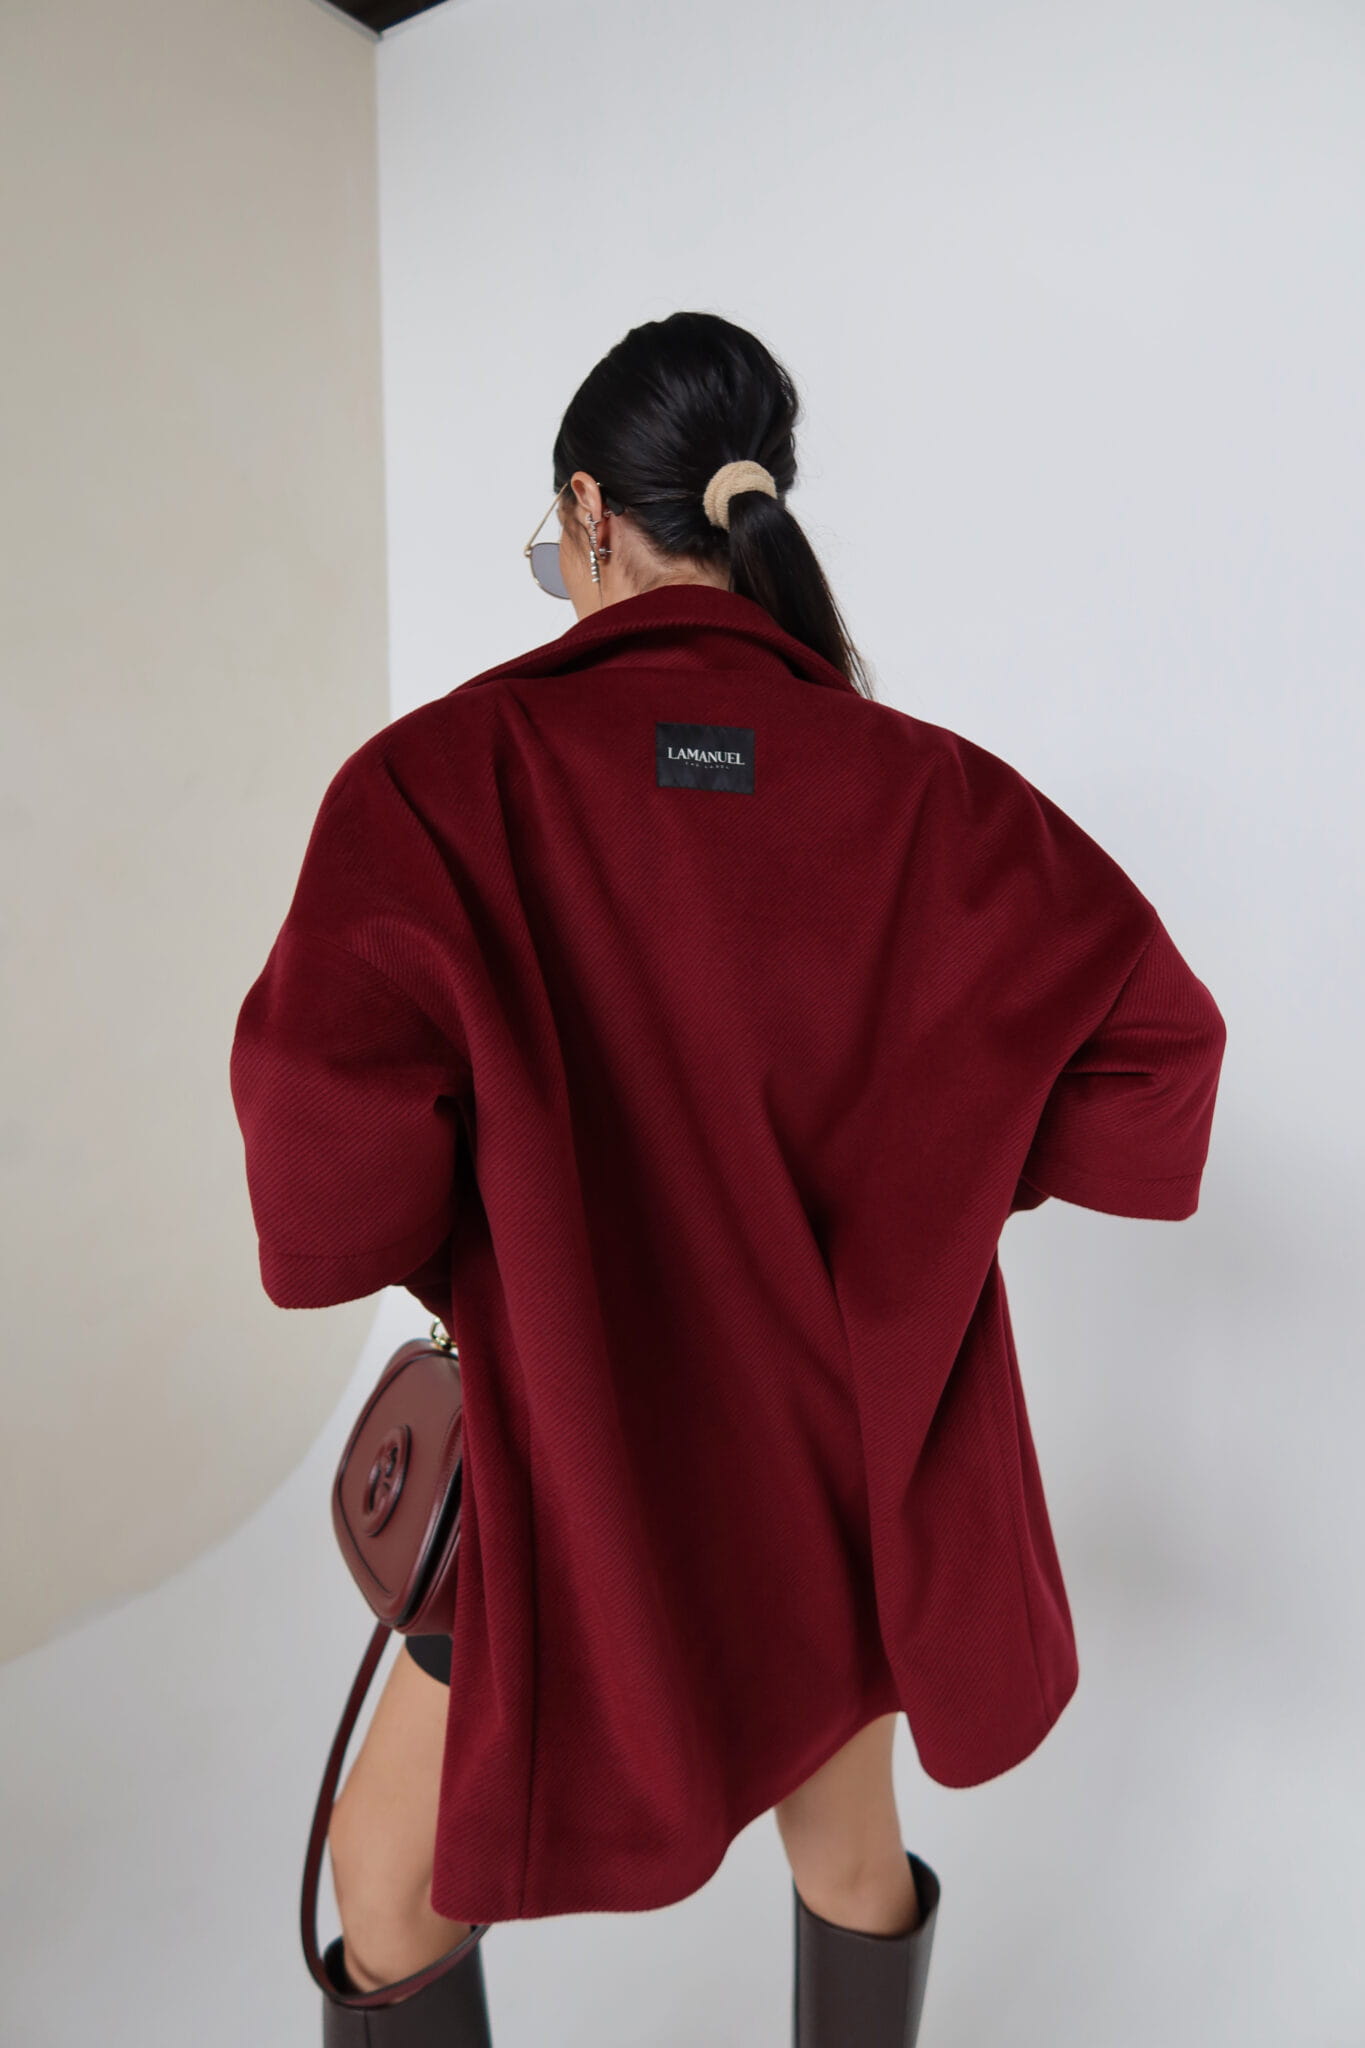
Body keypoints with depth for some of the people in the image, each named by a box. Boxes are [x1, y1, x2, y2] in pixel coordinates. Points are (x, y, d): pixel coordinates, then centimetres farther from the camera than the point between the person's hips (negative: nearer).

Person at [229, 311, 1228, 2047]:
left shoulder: (446, 774, -18)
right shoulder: (918, 786, -8)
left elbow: (328, 1114, -27)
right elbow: (1157, 1035, -6)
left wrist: (440, 1252, -6)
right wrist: (930, 1165, 5)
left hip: (593, 1481, -3)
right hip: (856, 1460, 4)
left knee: (389, 1890, 24)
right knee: (848, 1844, 30)